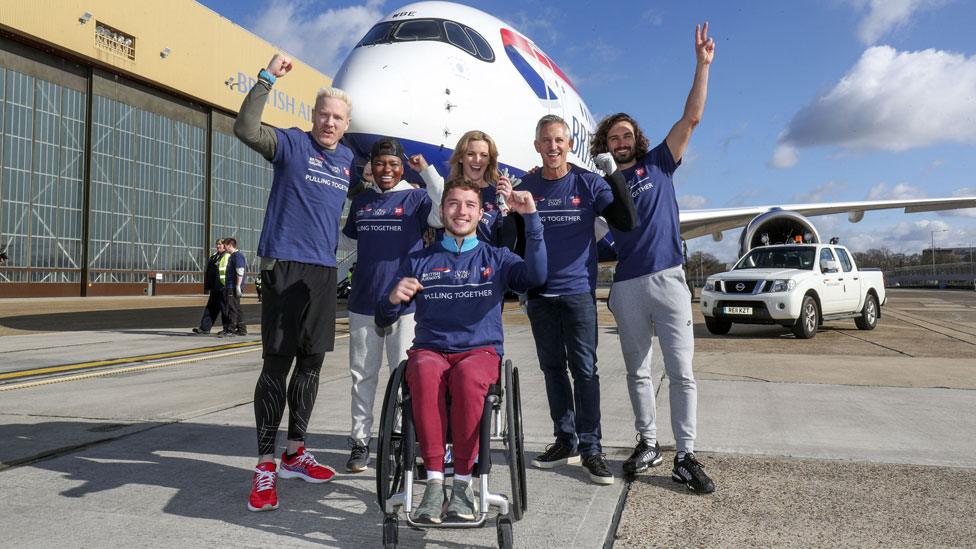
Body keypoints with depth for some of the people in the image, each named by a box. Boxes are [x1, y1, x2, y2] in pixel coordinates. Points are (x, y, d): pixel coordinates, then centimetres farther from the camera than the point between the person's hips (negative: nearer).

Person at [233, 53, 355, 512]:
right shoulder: (292, 144, 0)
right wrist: (268, 77, -20)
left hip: (324, 271, 6)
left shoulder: (348, 159, 14)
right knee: (277, 363, -6)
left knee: (311, 362, 10)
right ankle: (265, 465, 2)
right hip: (284, 266, -5)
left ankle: (294, 453, 24)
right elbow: (246, 129, -17)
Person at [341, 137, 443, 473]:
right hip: (363, 303, 4)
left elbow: (443, 216, -19)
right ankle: (359, 441, 19)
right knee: (363, 375, 10)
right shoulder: (360, 201, 13)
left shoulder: (415, 198, 1)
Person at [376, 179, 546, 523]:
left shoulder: (497, 258, 16)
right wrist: (394, 298, -10)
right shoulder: (418, 261, 18)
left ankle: (463, 482, -27)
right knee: (425, 372, -35)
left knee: (468, 375, -36)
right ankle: (434, 482, -31)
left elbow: (536, 276, -7)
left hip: (481, 352, -1)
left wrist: (531, 218, -15)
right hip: (429, 351, 1)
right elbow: (384, 319, 14)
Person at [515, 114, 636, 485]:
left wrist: (613, 174, -15)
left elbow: (626, 222, -10)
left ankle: (590, 448, 4)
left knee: (584, 369, -4)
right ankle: (565, 441, 20)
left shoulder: (588, 183, 0)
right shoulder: (526, 187, 7)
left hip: (578, 291, -3)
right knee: (552, 368, 9)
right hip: (540, 294, 3)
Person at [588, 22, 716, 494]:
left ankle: (685, 457, 3)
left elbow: (692, 117, 4)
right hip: (626, 286, 2)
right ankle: (647, 444, 23)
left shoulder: (658, 164, 10)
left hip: (667, 279, -1)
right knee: (637, 372, 10)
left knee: (681, 370, -3)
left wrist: (702, 63, -1)